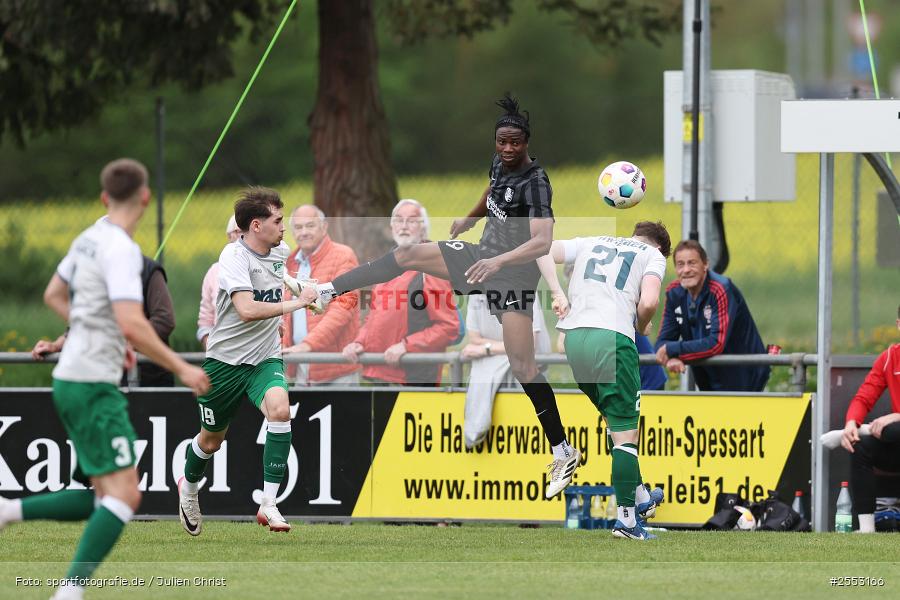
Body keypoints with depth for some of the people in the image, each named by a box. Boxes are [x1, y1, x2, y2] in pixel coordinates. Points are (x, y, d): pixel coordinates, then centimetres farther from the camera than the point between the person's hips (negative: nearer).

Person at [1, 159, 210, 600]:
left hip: (71, 379, 9)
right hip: (92, 385, -9)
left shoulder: (90, 238, 12)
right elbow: (132, 324, -25)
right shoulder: (120, 249, -17)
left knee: (104, 498, 13)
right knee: (124, 495, -13)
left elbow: (53, 295, 26)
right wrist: (180, 368, -17)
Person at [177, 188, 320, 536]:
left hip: (265, 359, 4)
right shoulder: (234, 256, -18)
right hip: (225, 360, -4)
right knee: (212, 439, 11)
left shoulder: (281, 253, 3)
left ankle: (269, 504, -24)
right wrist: (292, 305, -30)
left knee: (279, 409, -27)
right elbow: (246, 309, -32)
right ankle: (189, 487, 45)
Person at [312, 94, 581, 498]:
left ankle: (564, 454, -5)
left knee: (522, 366, -12)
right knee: (409, 255, 5)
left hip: (513, 277, -8)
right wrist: (470, 219, 41)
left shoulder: (535, 184, -26)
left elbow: (542, 242, -38)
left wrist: (499, 261, -50)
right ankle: (329, 289, 20)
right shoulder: (500, 164, 0)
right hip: (482, 258, 8)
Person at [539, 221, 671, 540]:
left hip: (573, 336, 5)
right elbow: (648, 302, -5)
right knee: (625, 431, 0)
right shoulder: (654, 255, 12)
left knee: (613, 417, 22)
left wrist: (557, 294, 12)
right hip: (613, 338, -5)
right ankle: (626, 517, -4)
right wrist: (641, 327, 15)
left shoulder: (592, 242, 25)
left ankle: (640, 499, 30)